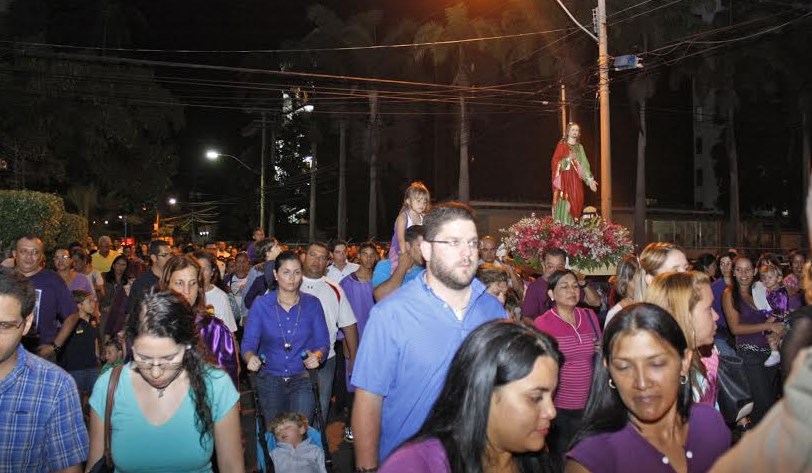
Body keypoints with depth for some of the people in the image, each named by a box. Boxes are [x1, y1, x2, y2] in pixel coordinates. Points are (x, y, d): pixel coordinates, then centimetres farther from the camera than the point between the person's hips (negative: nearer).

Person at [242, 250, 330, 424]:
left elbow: (322, 342, -1)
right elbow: (248, 342, -7)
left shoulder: (312, 304, -2)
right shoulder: (261, 305, -4)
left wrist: (317, 356, -22)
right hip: (269, 381, 1)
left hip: (302, 379, -1)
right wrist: (250, 357, -28)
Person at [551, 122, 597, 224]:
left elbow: (584, 164, 8)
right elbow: (555, 162, -7)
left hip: (576, 180, 5)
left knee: (576, 202, 2)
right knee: (564, 202, -9)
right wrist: (568, 159, -22)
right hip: (564, 179, -5)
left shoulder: (579, 147, 14)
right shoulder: (562, 145, -1)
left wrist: (590, 179, -1)